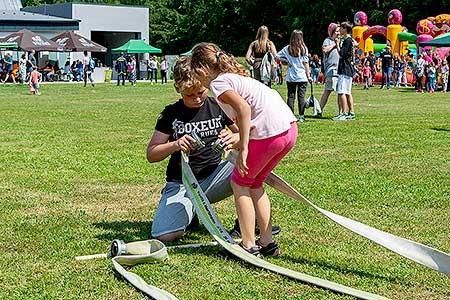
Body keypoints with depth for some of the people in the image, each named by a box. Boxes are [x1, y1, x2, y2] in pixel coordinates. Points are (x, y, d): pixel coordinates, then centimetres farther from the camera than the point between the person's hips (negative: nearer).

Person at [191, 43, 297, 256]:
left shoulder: (218, 83, -3)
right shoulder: (236, 76, 25)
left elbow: (244, 108, -18)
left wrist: (243, 149, -18)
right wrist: (241, 140, 33)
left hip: (270, 132, -9)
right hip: (289, 128, 9)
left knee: (239, 183, 8)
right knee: (254, 183, 21)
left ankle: (248, 246, 9)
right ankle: (267, 243, 23)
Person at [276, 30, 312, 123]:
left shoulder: (287, 48, 1)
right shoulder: (304, 48, -3)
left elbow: (277, 56, 0)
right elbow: (306, 63, -3)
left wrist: (286, 60, 5)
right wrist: (308, 76, 1)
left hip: (290, 77, 1)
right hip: (302, 76, -1)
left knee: (291, 97, 5)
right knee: (301, 97, 2)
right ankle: (301, 116, 1)